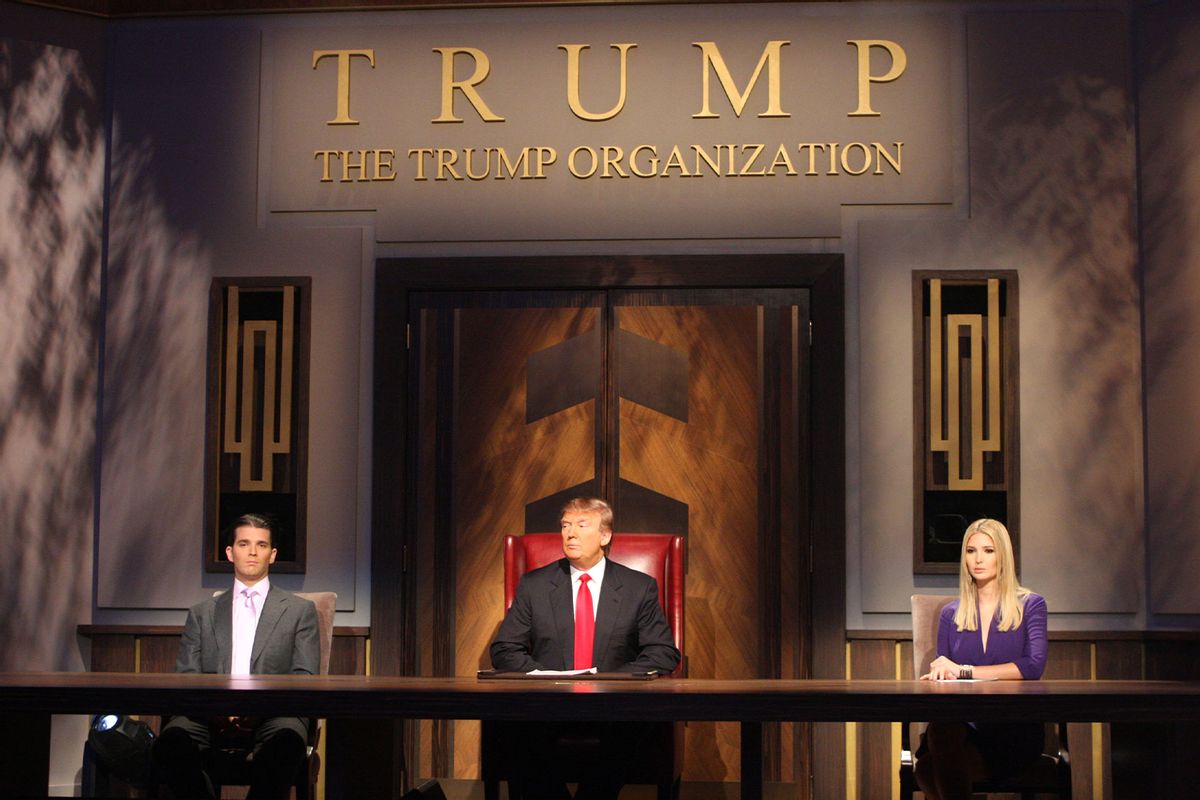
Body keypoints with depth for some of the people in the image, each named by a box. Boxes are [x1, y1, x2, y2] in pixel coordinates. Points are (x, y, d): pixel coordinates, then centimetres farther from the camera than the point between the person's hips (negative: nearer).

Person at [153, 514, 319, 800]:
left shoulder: (300, 610, 18)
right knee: (172, 740, -33)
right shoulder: (202, 613, 24)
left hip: (273, 715, -1)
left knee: (286, 740, -39)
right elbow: (185, 677, 13)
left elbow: (305, 679, 8)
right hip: (211, 718, 2)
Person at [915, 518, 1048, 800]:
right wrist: (936, 676, -14)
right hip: (963, 726, 3)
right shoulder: (951, 614, 19)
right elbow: (943, 672, 12)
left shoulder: (1030, 605, 9)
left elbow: (1033, 666, -8)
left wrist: (963, 670, -13)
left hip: (1014, 729, -3)